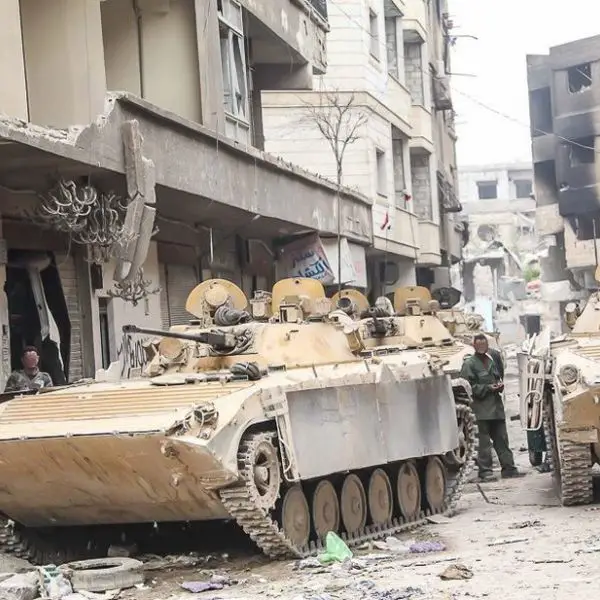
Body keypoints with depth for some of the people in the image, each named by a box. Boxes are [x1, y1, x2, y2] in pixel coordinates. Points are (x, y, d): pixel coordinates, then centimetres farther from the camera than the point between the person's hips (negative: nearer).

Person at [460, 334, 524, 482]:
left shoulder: (492, 361, 17)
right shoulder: (469, 364, -3)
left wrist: (500, 385, 5)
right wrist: (487, 388, -15)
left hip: (497, 406, 6)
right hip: (481, 408, -6)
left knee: (502, 439, 8)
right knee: (484, 441, -6)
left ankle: (508, 468, 13)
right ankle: (485, 471, -2)